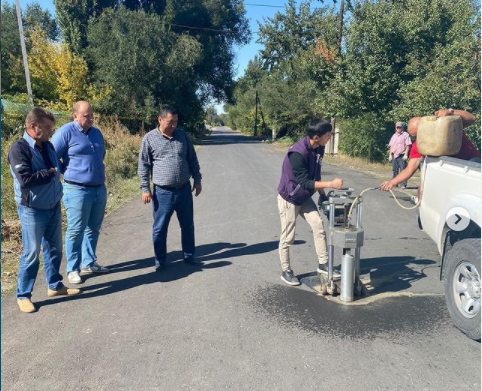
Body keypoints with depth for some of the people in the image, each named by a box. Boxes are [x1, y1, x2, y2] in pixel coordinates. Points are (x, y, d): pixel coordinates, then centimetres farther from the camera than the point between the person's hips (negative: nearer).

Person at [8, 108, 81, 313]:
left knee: (54, 250, 16)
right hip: (32, 211, -7)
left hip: (54, 207, 7)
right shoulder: (19, 148, -16)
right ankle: (23, 295, 18)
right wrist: (49, 173, -14)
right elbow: (25, 179, -25)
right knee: (31, 254, 2)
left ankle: (55, 286, 32)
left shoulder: (47, 146, 8)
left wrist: (54, 172, 4)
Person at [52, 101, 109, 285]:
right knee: (76, 231, 1)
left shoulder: (96, 132, 12)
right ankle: (73, 268, 14)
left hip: (99, 189, 7)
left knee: (93, 229, 14)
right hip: (77, 191, -6)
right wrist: (69, 173, -3)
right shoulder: (66, 132, -9)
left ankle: (89, 263, 28)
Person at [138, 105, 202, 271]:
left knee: (187, 225, 13)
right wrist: (145, 189, -6)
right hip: (162, 192, -3)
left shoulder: (182, 135, 6)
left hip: (184, 189, 3)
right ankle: (159, 260, 21)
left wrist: (197, 180, 10)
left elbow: (192, 160, 12)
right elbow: (143, 166, -2)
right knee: (159, 228, 6)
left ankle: (189, 255, 29)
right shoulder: (149, 138, -4)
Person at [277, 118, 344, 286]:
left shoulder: (319, 149, -6)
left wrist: (323, 195, 5)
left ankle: (323, 264, 15)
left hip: (304, 198, 7)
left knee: (319, 227, 2)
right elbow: (304, 182, -31)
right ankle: (286, 271, 18)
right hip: (289, 199, -7)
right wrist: (330, 184, -34)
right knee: (288, 237, 3)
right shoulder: (297, 153, -32)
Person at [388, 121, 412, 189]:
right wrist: (390, 155, 11)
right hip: (394, 155, 6)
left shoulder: (405, 135, 1)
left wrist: (406, 154, -13)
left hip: (401, 156, -5)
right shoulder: (394, 135, 18)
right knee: (395, 170, 11)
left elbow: (408, 145, -6)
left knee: (402, 170, -7)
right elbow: (390, 146, 19)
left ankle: (403, 184, -7)